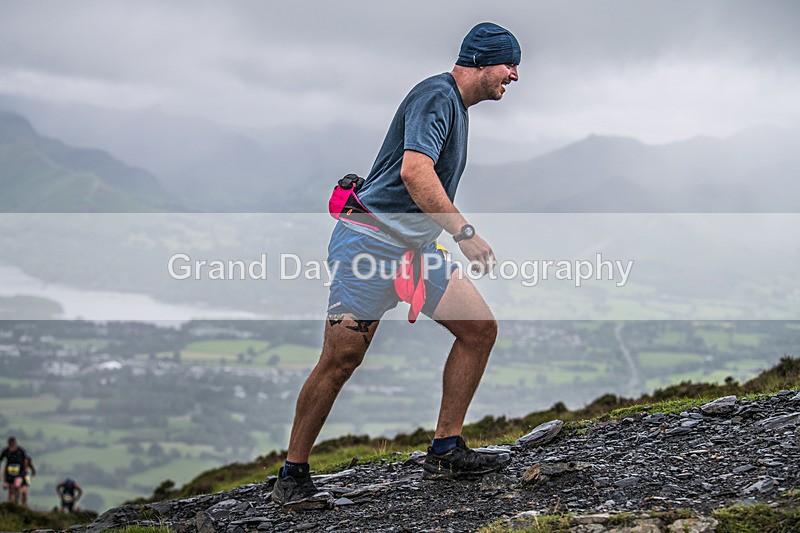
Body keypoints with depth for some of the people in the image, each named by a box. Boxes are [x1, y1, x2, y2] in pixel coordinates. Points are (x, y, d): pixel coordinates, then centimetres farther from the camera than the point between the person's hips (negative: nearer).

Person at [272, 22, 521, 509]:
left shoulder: (458, 107, 19)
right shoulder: (436, 95, -13)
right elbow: (414, 172, -28)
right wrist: (465, 232, -30)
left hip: (417, 249, 10)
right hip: (371, 242, -10)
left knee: (481, 328, 1)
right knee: (341, 360, -10)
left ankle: (445, 451, 6)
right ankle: (293, 477, -1)